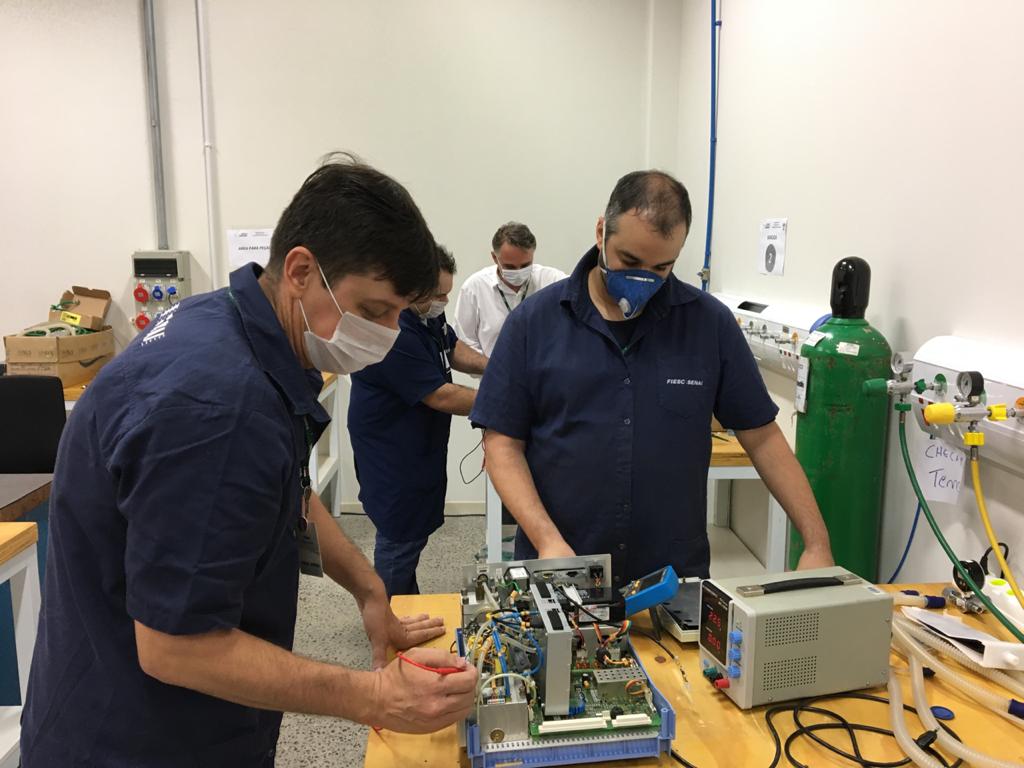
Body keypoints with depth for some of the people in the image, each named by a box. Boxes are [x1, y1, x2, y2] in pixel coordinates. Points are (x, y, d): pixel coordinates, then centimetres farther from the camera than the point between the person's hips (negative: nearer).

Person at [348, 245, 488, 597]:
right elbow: (441, 397, -28)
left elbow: (453, 348, 15)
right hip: (392, 457, -10)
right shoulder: (394, 333, -31)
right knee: (400, 536, 3)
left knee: (411, 530, 21)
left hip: (418, 447, 10)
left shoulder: (427, 315, 0)